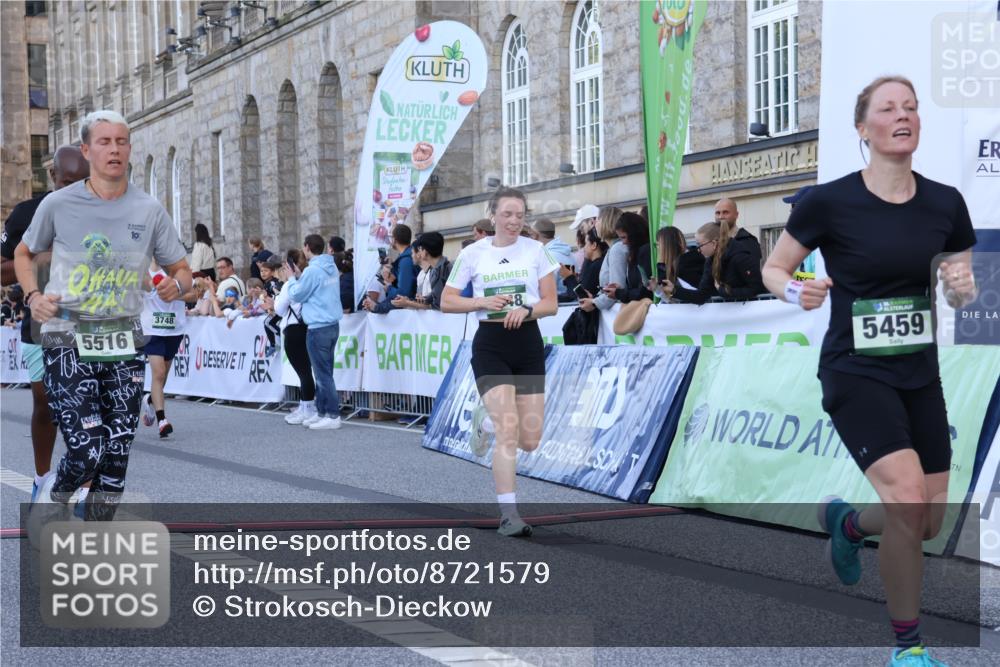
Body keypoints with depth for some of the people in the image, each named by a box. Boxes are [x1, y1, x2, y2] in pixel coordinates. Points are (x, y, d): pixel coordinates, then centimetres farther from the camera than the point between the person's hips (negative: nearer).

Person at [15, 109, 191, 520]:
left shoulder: (149, 210, 3)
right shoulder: (58, 204, -1)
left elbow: (182, 270, 10)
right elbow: (23, 255, 14)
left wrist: (177, 285, -14)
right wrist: (34, 296, -4)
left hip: (123, 344, 3)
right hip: (67, 342, -3)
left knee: (116, 459, 3)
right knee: (87, 453, -14)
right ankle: (51, 494, 20)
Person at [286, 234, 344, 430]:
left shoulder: (312, 271, -16)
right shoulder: (331, 267, 10)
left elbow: (297, 295, -7)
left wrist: (292, 279, 9)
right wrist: (300, 277, 15)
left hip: (319, 328, -9)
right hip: (333, 325, 9)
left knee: (323, 373, -4)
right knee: (324, 372, 15)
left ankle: (333, 416, -3)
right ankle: (322, 412, 21)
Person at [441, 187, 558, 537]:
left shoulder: (536, 250, 4)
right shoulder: (473, 254, 0)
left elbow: (550, 303, 2)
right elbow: (446, 301, 3)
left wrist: (526, 310, -18)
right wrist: (482, 302, -13)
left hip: (528, 342, 3)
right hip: (490, 346, -3)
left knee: (530, 440, 2)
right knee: (508, 431, -17)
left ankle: (485, 422, 36)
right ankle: (508, 514, -12)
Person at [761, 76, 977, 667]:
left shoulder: (946, 203, -1)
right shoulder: (829, 202, -12)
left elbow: (964, 294, 10)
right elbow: (773, 270, 0)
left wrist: (963, 286, -12)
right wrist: (796, 292, -22)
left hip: (920, 375, 5)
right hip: (856, 373, -5)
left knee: (930, 524, 7)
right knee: (908, 501, -21)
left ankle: (845, 521, 42)